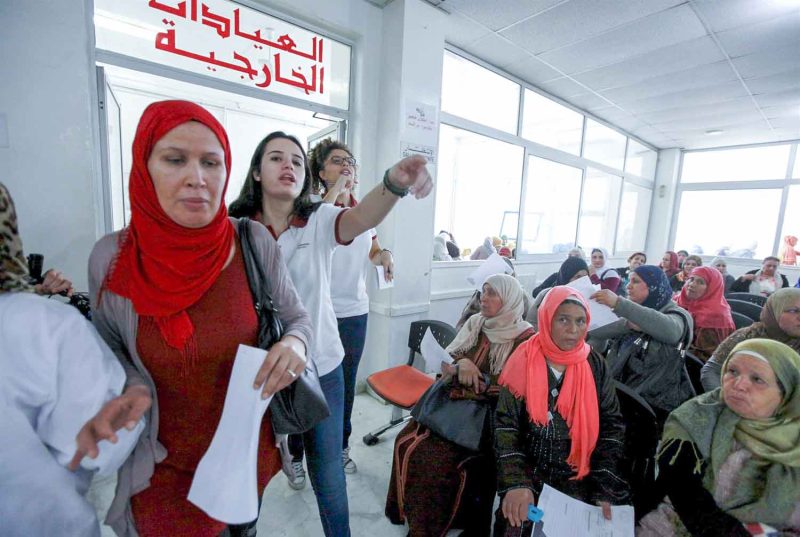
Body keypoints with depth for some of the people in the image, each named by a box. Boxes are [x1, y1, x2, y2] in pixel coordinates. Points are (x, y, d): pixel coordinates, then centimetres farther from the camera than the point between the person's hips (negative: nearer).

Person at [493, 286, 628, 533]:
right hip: (528, 476, -2)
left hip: (580, 480, 2)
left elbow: (612, 424, -1)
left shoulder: (595, 365, -4)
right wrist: (515, 483, -22)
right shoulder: (524, 362, -12)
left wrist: (604, 487, -8)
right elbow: (506, 425, -12)